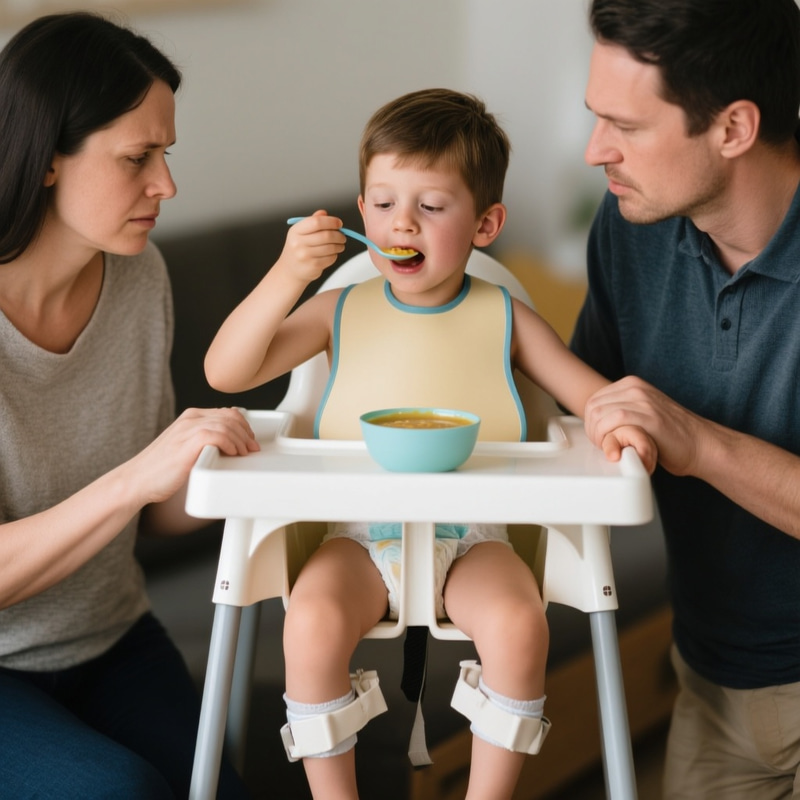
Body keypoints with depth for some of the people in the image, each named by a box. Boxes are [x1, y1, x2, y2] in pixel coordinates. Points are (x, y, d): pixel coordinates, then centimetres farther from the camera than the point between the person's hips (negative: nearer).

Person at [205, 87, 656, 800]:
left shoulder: (503, 318, 4)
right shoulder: (341, 312, 4)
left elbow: (589, 389, 5)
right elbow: (225, 373, -3)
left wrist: (621, 420, -20)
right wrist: (287, 277, -16)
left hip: (473, 537, 0)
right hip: (359, 538, 0)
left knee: (518, 623, -29)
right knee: (312, 623, -28)